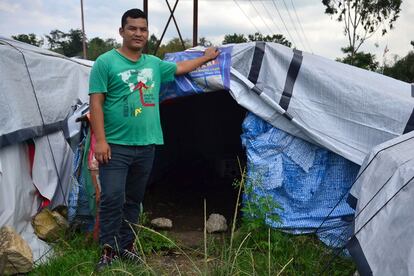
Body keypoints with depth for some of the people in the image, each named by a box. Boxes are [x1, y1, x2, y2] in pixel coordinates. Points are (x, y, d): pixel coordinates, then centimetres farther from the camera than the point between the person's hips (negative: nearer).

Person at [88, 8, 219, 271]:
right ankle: (108, 250, 9)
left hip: (146, 146, 5)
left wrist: (205, 58, 40)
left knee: (134, 200, 12)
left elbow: (180, 67, 32)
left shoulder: (155, 64, 12)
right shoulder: (106, 62, -5)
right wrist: (100, 140, -16)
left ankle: (125, 245, 26)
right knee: (112, 199, -7)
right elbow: (96, 103, -9)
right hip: (116, 146, -5)